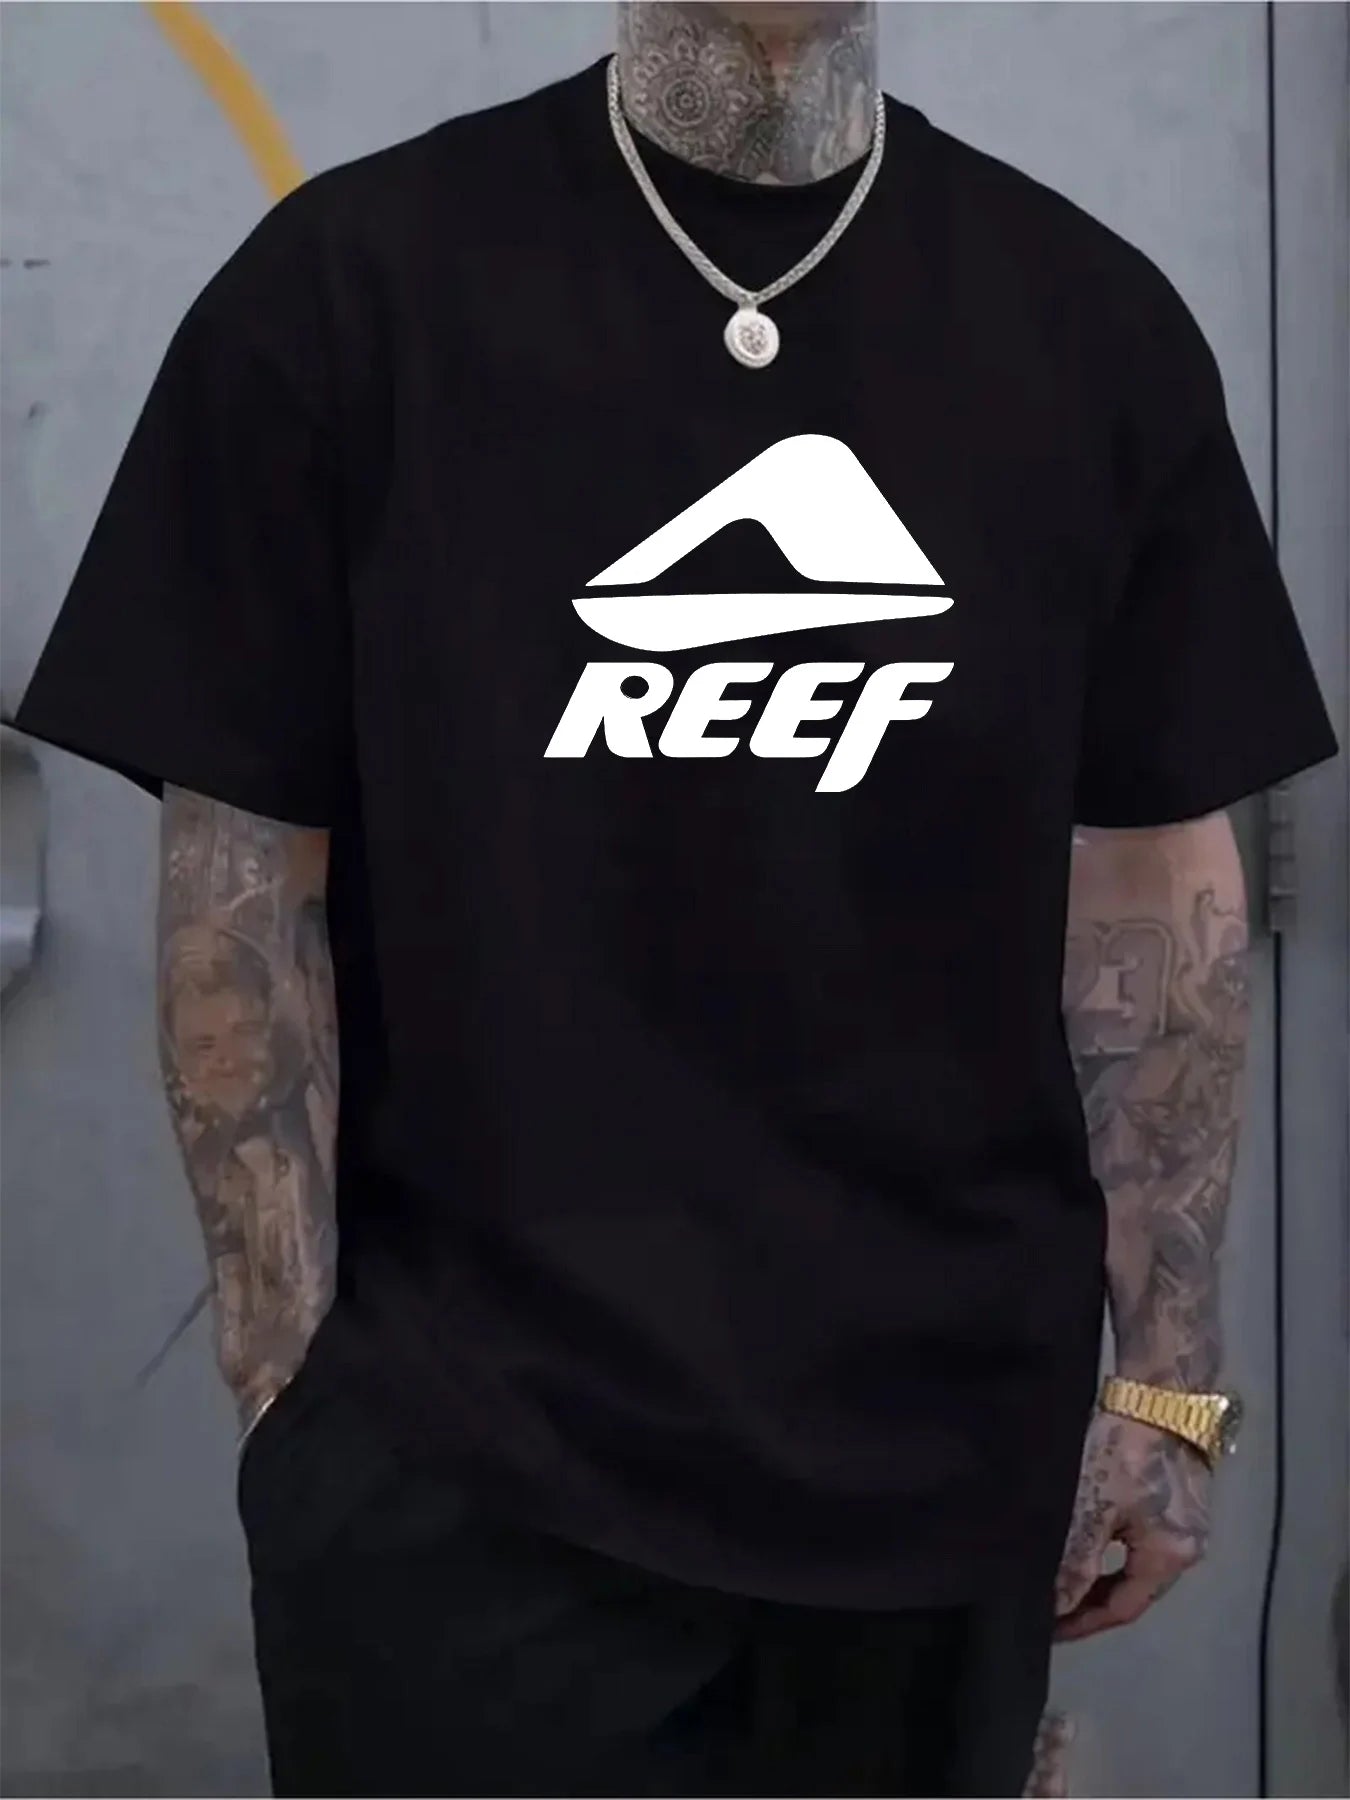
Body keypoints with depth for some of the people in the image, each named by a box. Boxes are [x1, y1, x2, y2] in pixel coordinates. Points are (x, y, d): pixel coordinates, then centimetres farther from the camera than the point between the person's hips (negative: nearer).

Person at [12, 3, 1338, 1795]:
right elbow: (245, 874, -4)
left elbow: (1152, 881, 5)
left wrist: (1167, 1374, 3)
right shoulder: (352, 281, -6)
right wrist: (290, 1382, -6)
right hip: (459, 1464, -2)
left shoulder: (1093, 320, 2)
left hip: (946, 1452, 3)